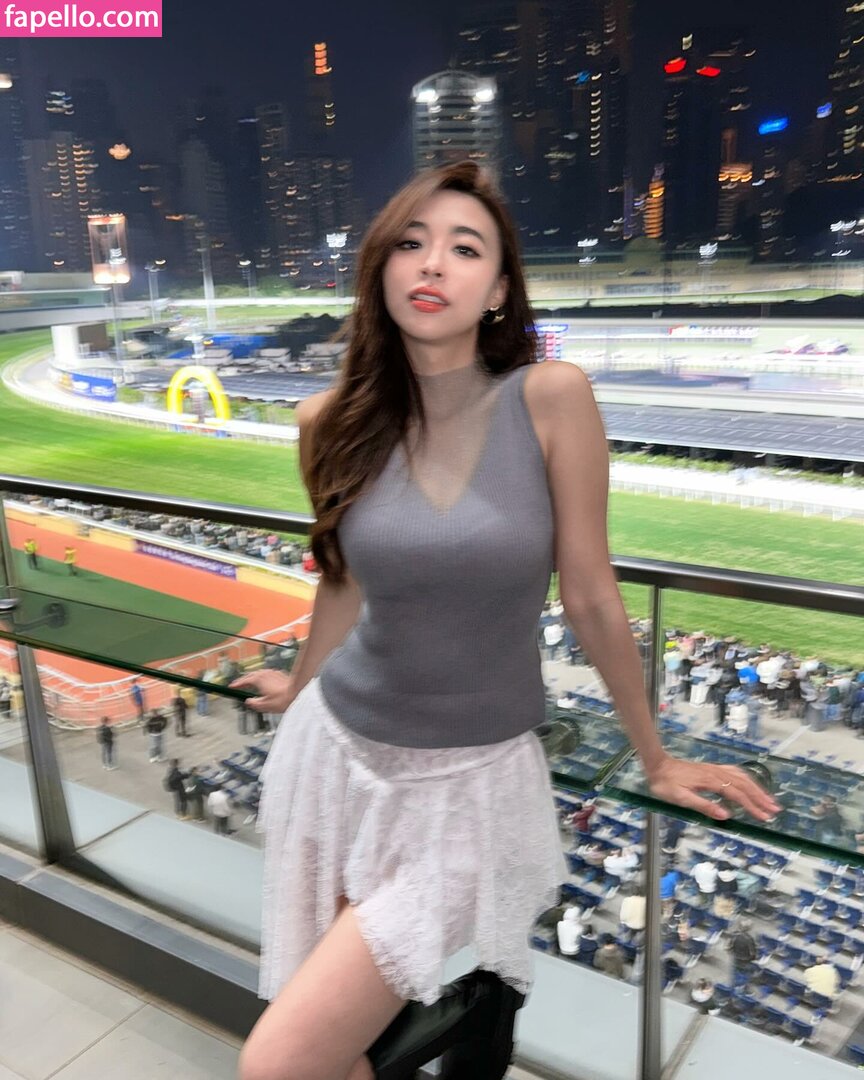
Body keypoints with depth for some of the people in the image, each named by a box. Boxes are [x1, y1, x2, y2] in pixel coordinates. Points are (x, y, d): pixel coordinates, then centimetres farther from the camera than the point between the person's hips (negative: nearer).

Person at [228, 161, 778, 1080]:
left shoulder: (551, 398, -16)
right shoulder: (334, 422, -6)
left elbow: (591, 597, -8)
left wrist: (655, 759, 3)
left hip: (471, 779, -3)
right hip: (340, 752, 4)